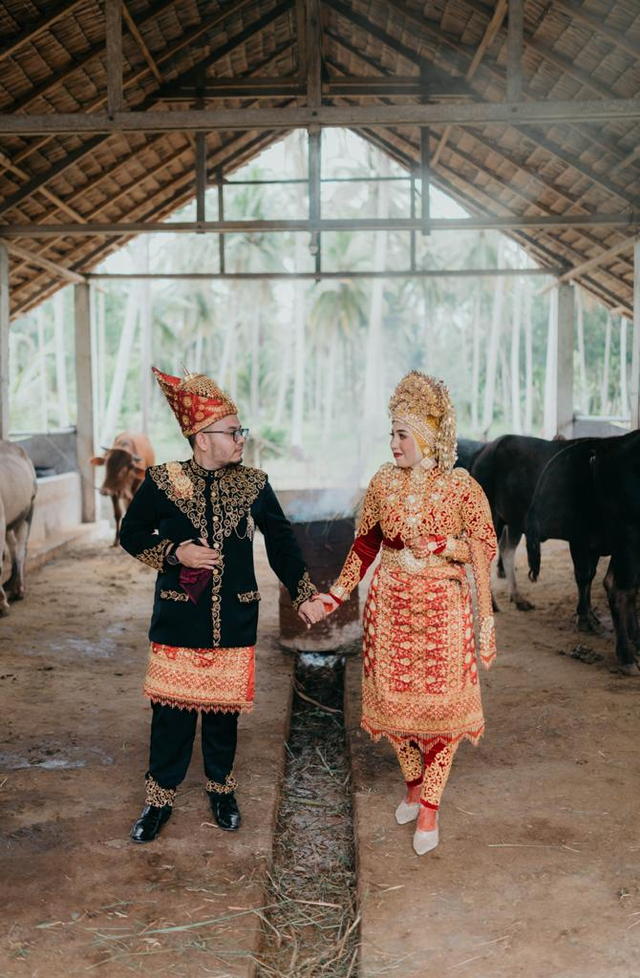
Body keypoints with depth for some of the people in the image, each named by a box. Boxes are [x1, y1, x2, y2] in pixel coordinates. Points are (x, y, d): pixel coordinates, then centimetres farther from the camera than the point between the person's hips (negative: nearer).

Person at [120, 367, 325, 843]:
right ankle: (160, 797, 23)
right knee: (173, 706, 5)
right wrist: (174, 553, -13)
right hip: (179, 619, -1)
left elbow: (282, 542, 5)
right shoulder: (163, 481, -5)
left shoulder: (255, 484, 0)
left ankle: (221, 787, 33)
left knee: (225, 705, 12)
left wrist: (304, 594, -1)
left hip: (234, 620, 2)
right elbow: (131, 533, 3)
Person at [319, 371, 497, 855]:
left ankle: (430, 808, 16)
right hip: (390, 606, 3)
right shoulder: (383, 482, 1)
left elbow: (483, 555, -8)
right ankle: (414, 786, 33)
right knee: (394, 698, 10)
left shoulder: (461, 487, -9)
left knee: (439, 703, 2)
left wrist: (487, 622, -15)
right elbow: (365, 546, 8)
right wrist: (335, 596, 6)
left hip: (442, 607, -3)